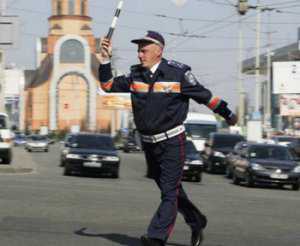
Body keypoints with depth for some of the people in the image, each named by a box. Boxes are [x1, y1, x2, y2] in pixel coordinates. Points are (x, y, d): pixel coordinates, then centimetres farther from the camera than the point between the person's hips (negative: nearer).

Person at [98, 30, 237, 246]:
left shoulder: (177, 73, -10)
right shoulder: (136, 75, 4)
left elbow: (203, 95, -2)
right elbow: (108, 85, 8)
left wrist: (227, 113, 5)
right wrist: (105, 60, -4)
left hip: (172, 141, -6)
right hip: (148, 143, 6)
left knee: (170, 191, -11)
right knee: (170, 189, 16)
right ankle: (197, 223, 33)